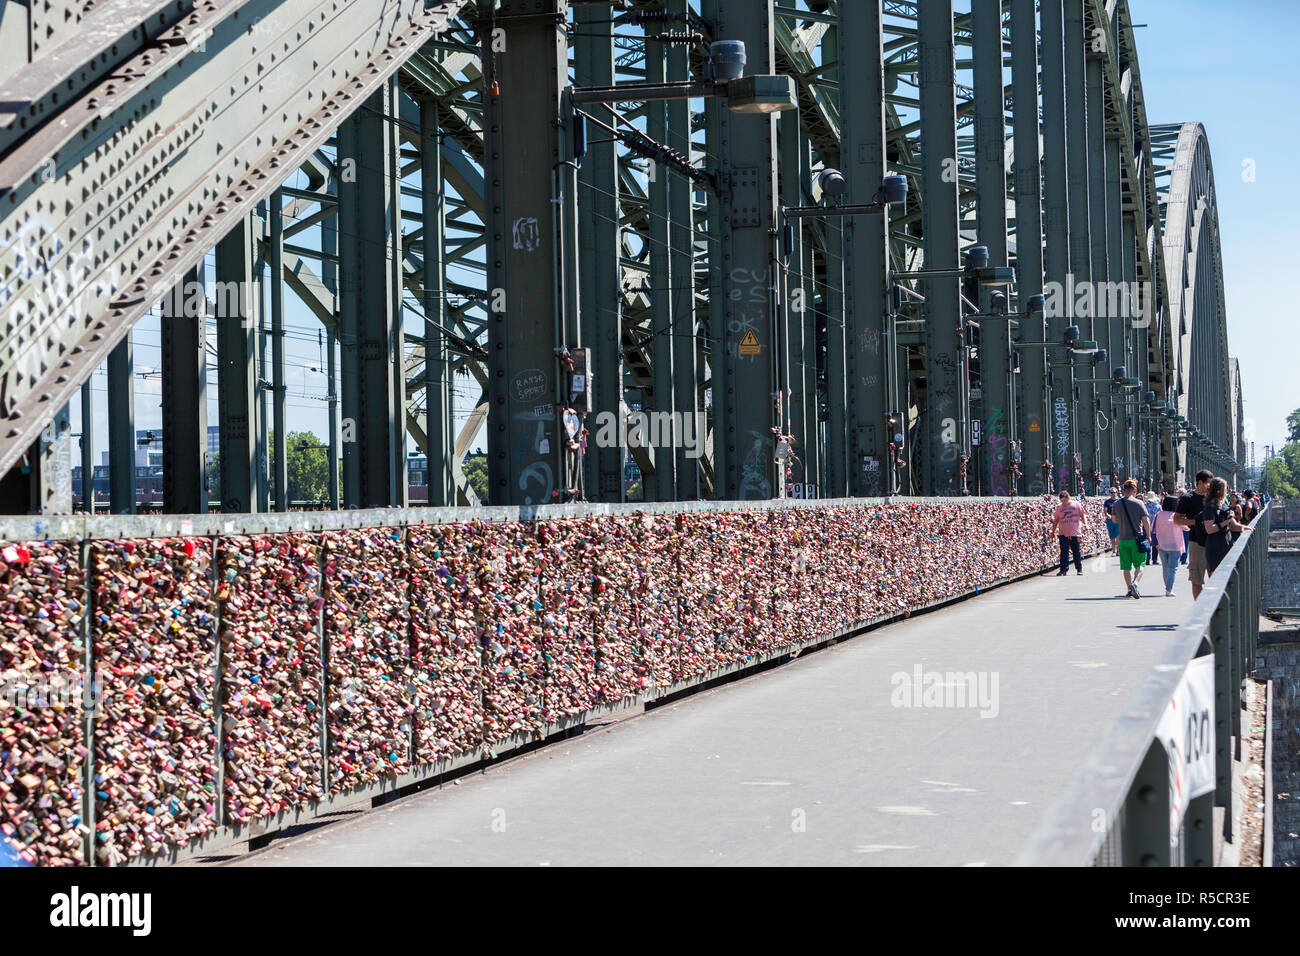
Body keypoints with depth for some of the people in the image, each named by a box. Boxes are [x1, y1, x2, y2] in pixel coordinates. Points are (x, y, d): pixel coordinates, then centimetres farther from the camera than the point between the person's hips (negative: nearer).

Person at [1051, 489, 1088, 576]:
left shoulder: (1076, 505, 4)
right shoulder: (1059, 507, 9)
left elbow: (1082, 515, 4)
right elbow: (1056, 520, 15)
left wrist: (1085, 524, -10)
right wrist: (1053, 531, 14)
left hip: (1075, 533, -1)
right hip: (1063, 533, 1)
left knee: (1077, 552, 7)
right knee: (1064, 552, -8)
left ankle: (1079, 569, 21)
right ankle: (1064, 570, -7)